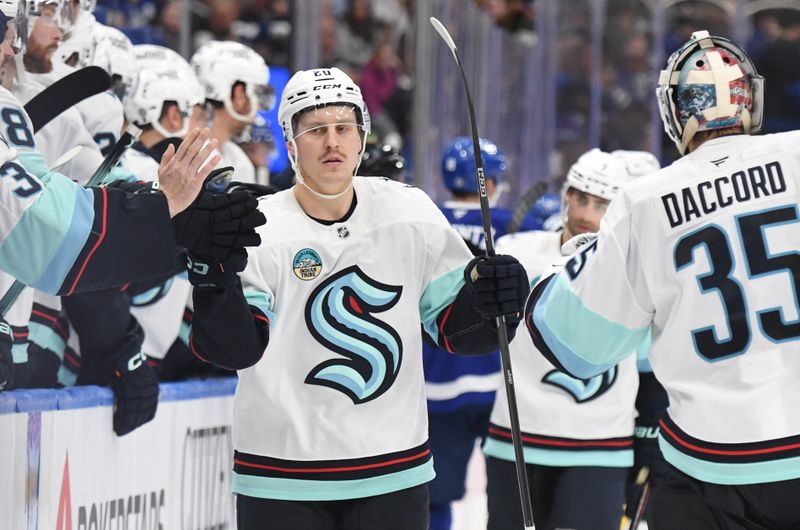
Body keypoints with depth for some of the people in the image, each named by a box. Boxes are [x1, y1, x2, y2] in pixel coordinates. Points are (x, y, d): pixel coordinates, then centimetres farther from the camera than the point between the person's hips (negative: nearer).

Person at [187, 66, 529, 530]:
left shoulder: (411, 213, 0)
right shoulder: (260, 229, -8)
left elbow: (455, 326, 5)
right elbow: (236, 349, -17)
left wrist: (490, 299, -17)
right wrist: (214, 276, -33)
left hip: (393, 474, 2)